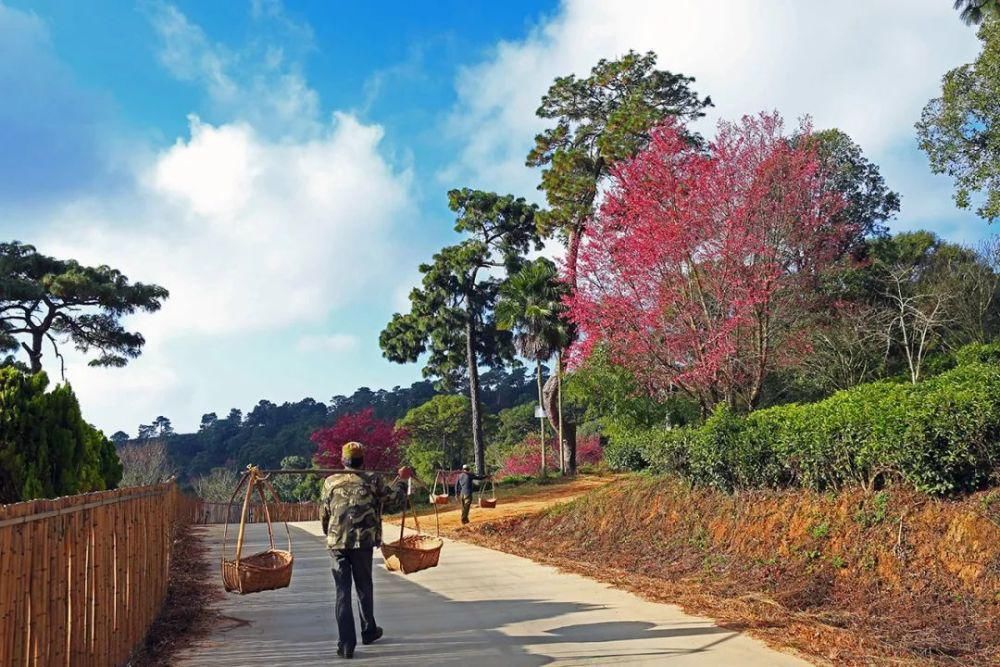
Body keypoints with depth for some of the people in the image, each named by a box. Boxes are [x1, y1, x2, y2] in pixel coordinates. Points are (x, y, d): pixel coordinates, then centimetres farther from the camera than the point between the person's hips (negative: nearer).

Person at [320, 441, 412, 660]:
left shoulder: (330, 482, 6)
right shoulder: (372, 480, 1)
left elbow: (324, 514, 11)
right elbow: (395, 495, 12)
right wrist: (402, 478, 29)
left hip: (337, 543, 1)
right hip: (363, 542, -1)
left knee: (342, 592, 3)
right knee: (364, 588, 17)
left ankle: (346, 644, -2)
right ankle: (368, 631, 33)